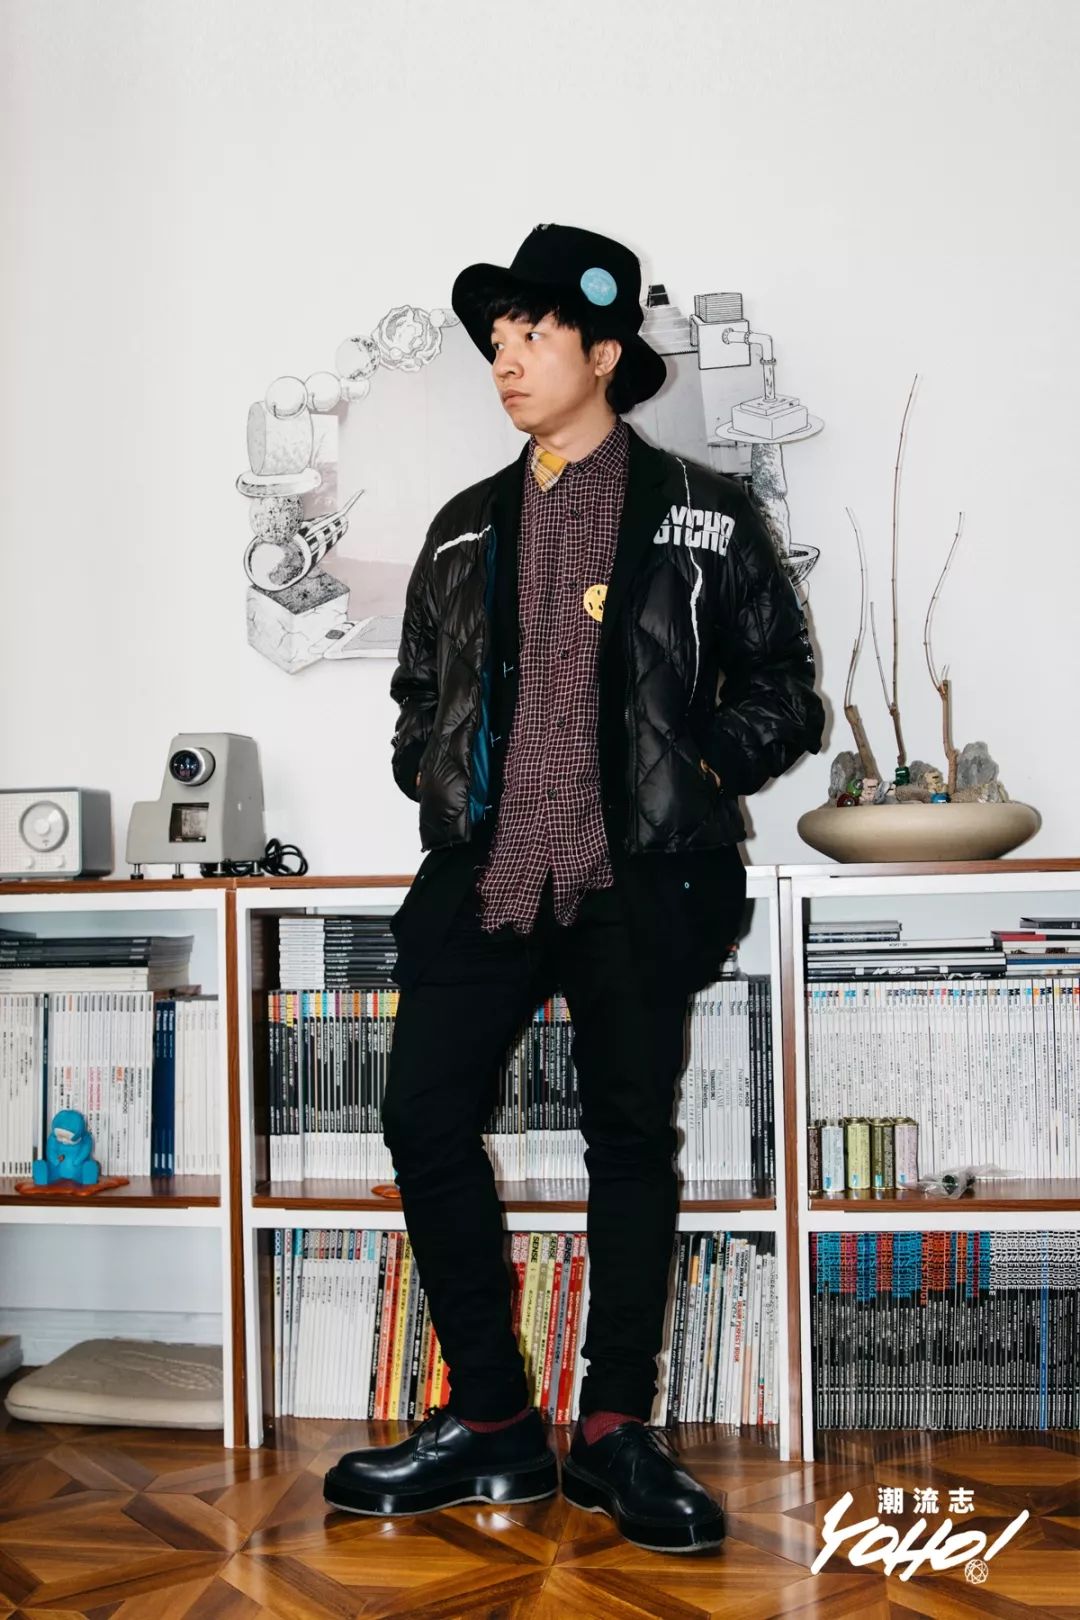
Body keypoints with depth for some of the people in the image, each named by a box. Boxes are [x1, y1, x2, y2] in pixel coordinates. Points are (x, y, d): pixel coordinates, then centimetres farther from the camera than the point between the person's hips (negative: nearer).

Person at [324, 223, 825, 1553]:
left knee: (632, 1137, 3)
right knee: (424, 1120, -5)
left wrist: (699, 773, -7)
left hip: (634, 880, -3)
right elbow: (417, 692, 24)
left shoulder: (703, 516, 6)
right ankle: (490, 1422, 11)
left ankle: (617, 1433, 17)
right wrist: (431, 780, 7)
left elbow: (782, 692, 7)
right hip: (482, 872, 4)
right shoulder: (465, 529, 17)